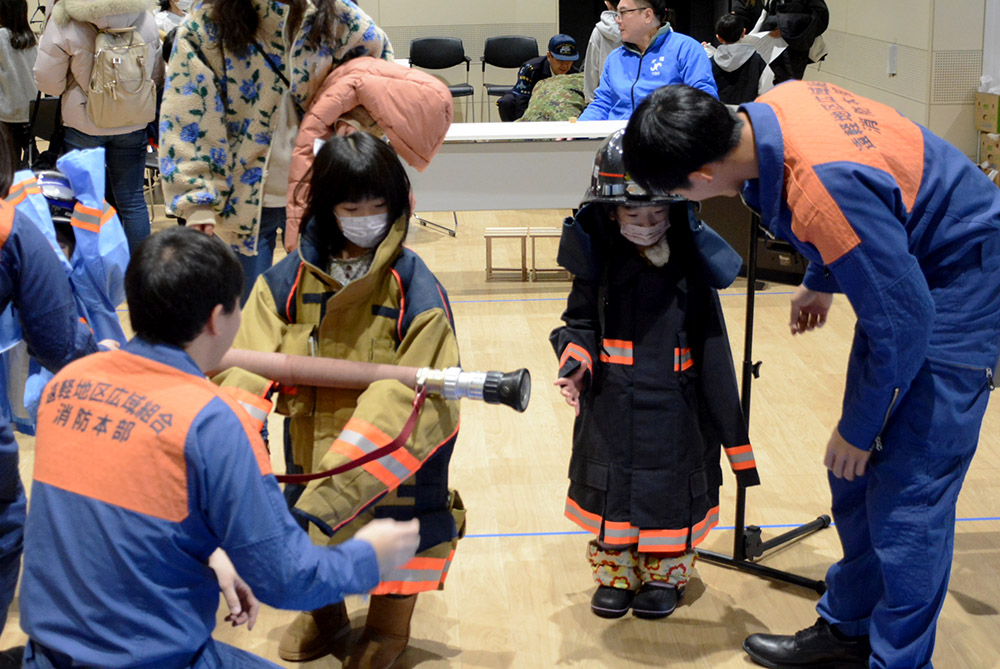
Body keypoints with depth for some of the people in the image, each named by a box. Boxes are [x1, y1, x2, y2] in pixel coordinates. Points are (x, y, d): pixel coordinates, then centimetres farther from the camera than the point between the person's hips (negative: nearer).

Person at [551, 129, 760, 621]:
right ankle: (616, 574, 30)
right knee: (612, 486, 11)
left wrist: (728, 424, 0)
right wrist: (575, 362, -16)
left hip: (674, 408, -1)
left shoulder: (690, 264, -6)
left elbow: (711, 342, -1)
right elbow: (580, 322, 6)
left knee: (671, 488, 11)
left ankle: (666, 575, 31)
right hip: (610, 406, 1)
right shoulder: (599, 262, -5)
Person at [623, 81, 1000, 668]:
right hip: (908, 263, 9)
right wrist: (820, 282, 24)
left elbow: (902, 323, -27)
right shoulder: (772, 105, -10)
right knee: (856, 473, 13)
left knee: (908, 490, -8)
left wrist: (861, 427, -13)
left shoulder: (823, 192, -37)